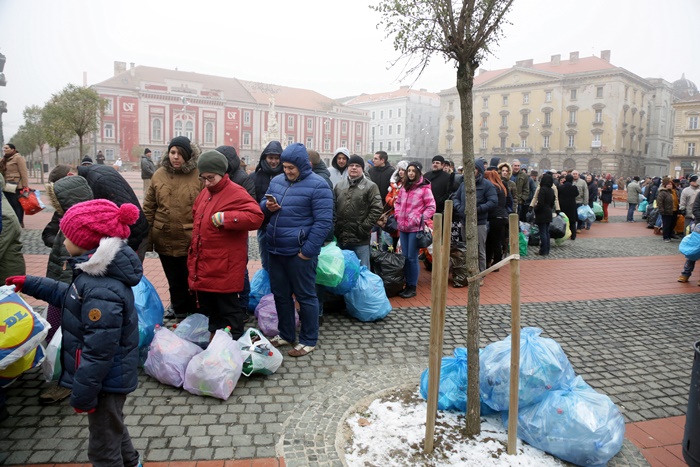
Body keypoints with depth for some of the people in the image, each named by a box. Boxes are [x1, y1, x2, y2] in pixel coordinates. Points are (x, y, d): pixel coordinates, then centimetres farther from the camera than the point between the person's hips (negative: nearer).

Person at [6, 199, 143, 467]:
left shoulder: (102, 291, -34)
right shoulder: (98, 273, -1)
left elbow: (98, 350, -30)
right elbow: (69, 296, 20)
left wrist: (83, 393, -20)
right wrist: (30, 284, 22)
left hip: (106, 380, -10)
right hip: (112, 375, 10)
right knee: (112, 427, 32)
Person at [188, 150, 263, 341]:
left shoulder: (236, 193, -12)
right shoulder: (204, 193, 14)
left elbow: (256, 217, -24)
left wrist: (226, 218, -30)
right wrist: (193, 260, 22)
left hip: (225, 271, -9)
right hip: (203, 269, 9)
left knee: (230, 312, 4)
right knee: (206, 313, 20)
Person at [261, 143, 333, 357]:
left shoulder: (317, 185, -11)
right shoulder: (276, 181, 10)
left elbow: (324, 222, -15)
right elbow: (262, 205, 21)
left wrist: (308, 250, -18)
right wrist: (267, 206, -4)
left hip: (300, 252, -7)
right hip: (276, 250, 7)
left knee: (305, 296, 4)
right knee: (280, 294, 17)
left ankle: (308, 341, 18)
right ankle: (285, 334, 33)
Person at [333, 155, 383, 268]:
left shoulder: (370, 186, -2)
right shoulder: (339, 185, 12)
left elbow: (377, 209, -9)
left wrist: (364, 228, -13)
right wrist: (335, 226, 0)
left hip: (360, 239, -4)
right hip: (341, 238, 4)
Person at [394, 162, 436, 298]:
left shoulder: (424, 188, -7)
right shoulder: (404, 187, 12)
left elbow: (431, 207, -7)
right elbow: (397, 202, 22)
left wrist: (420, 219, -13)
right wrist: (398, 215, 8)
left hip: (415, 228, -6)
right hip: (403, 227, 6)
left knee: (412, 258, -3)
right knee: (404, 257, 10)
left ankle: (412, 287, 7)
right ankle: (407, 285, 20)